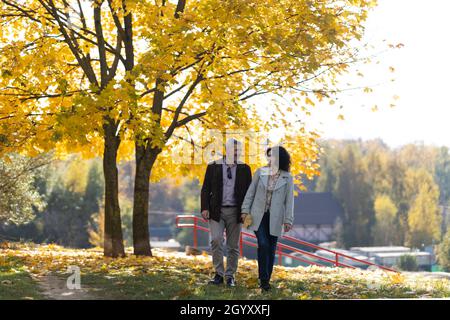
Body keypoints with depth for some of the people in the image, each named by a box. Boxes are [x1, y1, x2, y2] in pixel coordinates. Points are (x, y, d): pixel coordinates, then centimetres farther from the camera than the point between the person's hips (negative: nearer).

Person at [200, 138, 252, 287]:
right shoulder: (213, 166, 3)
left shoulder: (244, 169, 5)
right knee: (216, 241, -11)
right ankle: (219, 274, 0)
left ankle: (230, 276, 13)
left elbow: (248, 191, 7)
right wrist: (205, 208, -5)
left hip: (235, 212, 1)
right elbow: (206, 189, 4)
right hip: (217, 210, -1)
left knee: (233, 245, 4)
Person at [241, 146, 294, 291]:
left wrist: (288, 220, -4)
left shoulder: (287, 178, 0)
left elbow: (289, 200, 0)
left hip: (274, 218, 0)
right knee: (263, 244, -14)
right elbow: (250, 192, 6)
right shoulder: (260, 172, 2)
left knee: (271, 248, 4)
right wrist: (245, 210, 1)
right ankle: (263, 279, -5)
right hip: (259, 215, 0)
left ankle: (266, 280, 16)